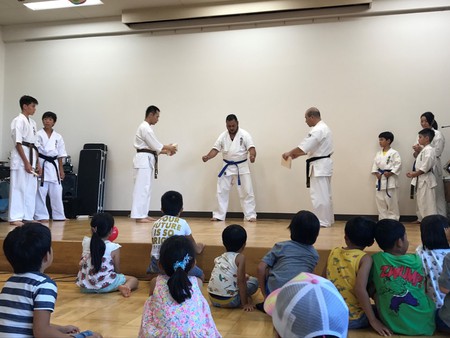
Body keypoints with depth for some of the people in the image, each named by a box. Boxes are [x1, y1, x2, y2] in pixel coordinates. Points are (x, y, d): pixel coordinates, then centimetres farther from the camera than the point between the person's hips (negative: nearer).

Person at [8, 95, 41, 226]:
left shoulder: (32, 122, 15)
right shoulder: (19, 121, -9)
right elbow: (18, 144, -15)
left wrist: (37, 163, 12)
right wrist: (26, 163, -18)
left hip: (31, 157, 8)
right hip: (20, 158, -8)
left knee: (31, 189, 9)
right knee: (18, 188, -5)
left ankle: (28, 216, 17)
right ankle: (15, 218, 0)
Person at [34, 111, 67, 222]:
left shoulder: (58, 137, 8)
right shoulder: (38, 135, -2)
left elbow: (60, 155, 10)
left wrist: (61, 169, 8)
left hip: (54, 165, 4)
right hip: (41, 164, -4)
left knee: (56, 192, 8)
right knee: (41, 191, -3)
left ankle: (59, 215, 19)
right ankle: (41, 216, 7)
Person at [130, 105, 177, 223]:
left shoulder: (147, 127, 20)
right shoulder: (145, 128, -13)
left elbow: (152, 147, 20)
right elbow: (155, 145, -16)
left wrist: (166, 151, 12)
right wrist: (169, 148, -3)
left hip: (147, 160, 11)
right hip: (144, 160, -11)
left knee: (146, 188, 12)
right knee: (142, 188, -9)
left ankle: (143, 214, 17)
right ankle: (138, 216, -7)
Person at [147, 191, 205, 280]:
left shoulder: (156, 224, 13)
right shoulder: (182, 223, 4)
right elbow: (197, 250, 16)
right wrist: (200, 246, 40)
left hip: (156, 265, 3)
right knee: (201, 275, 20)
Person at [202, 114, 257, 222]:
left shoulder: (244, 134, -9)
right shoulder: (223, 136, 1)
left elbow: (251, 148, -18)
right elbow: (215, 149, -2)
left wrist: (252, 156, -41)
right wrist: (207, 157, -21)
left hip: (242, 167, -3)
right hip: (227, 167, 3)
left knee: (247, 192, -1)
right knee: (222, 191, 6)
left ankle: (250, 215, 9)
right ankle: (219, 215, 16)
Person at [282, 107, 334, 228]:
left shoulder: (317, 130, -19)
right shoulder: (324, 128, 16)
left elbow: (304, 147, -22)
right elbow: (311, 148, 19)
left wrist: (290, 153, -9)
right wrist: (295, 154, 12)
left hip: (319, 166, -11)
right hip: (323, 164, 11)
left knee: (319, 195, -5)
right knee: (325, 194, 16)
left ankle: (322, 221, 0)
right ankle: (328, 220, 25)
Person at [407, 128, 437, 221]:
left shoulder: (429, 150, -17)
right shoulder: (424, 150, 16)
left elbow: (426, 166, -23)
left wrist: (415, 174, -15)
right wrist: (414, 173, 6)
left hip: (426, 180, -10)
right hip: (421, 180, 10)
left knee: (427, 203, -8)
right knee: (420, 202, 18)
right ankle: (421, 219, 28)